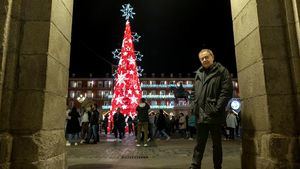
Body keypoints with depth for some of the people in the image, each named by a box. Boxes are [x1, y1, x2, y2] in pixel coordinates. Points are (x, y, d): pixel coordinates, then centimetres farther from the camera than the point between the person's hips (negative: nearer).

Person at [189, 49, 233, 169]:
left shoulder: (221, 71, -1)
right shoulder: (198, 74, 14)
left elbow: (227, 91, -10)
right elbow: (194, 93, 18)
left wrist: (217, 108, -17)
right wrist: (194, 107, 5)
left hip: (214, 115, -4)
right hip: (200, 115, 5)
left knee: (216, 143, 9)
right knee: (199, 143, 11)